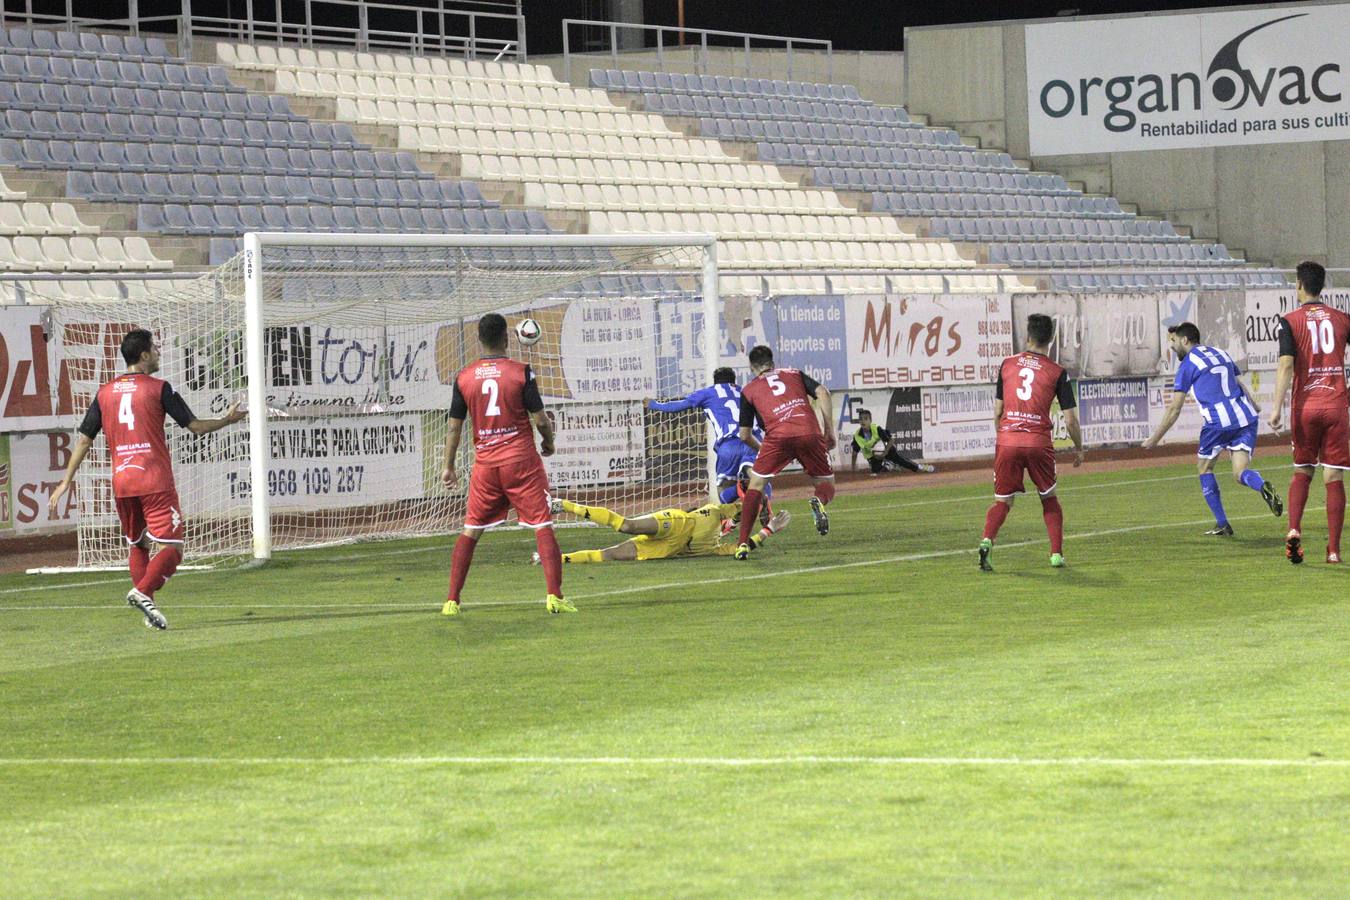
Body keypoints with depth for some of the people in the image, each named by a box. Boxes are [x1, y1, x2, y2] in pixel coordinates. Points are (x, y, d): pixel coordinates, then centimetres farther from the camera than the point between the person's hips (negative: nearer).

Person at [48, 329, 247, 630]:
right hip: (155, 481, -5)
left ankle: (148, 609, 13)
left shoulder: (104, 393, 10)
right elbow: (195, 426, -3)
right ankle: (142, 591, -24)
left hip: (121, 482, 5)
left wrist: (66, 481, 17)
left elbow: (84, 439, 11)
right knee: (171, 547, -4)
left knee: (137, 546, 18)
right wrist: (227, 420, 14)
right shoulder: (158, 388, -4)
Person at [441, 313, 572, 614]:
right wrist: (548, 442, 14)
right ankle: (554, 596, -9)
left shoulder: (464, 377, 2)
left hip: (485, 464, 3)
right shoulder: (520, 372, -7)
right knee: (543, 526, 1)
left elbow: (454, 426, 5)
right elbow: (540, 419, -7)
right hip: (522, 460, -3)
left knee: (470, 531, 12)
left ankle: (452, 601, 9)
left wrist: (448, 466, 14)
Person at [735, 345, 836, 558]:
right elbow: (822, 393, 12)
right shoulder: (794, 374, 28)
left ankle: (743, 544, 3)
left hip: (778, 436, -1)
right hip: (811, 433, 1)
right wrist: (829, 432, 14)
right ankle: (820, 501, -22)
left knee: (756, 485, 13)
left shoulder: (749, 390, 23)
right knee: (826, 483, 17)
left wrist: (760, 449, 42)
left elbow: (744, 436, 22)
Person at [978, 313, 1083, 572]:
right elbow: (1070, 419, 0)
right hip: (1039, 443, -1)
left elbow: (997, 411, 12)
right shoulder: (1057, 372, 0)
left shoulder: (1007, 365, 7)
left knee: (1002, 502, 9)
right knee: (1049, 498, 19)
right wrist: (1079, 448, 16)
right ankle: (1056, 553, 14)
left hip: (1007, 441, 1)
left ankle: (987, 542, -17)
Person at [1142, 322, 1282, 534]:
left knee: (1205, 469, 15)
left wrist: (1154, 439, 8)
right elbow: (1242, 387, 20)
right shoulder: (1221, 354, 21)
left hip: (1218, 422, -5)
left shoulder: (1188, 364, 3)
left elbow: (1174, 409, 2)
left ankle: (1222, 524, 11)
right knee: (1240, 473, 2)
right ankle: (1263, 486, -34)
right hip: (1246, 417, 5)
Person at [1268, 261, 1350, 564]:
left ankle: (1294, 530, -6)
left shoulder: (1290, 321, -2)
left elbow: (1286, 365, -12)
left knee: (1302, 472, 15)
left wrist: (1277, 408, -14)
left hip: (1305, 407, -1)